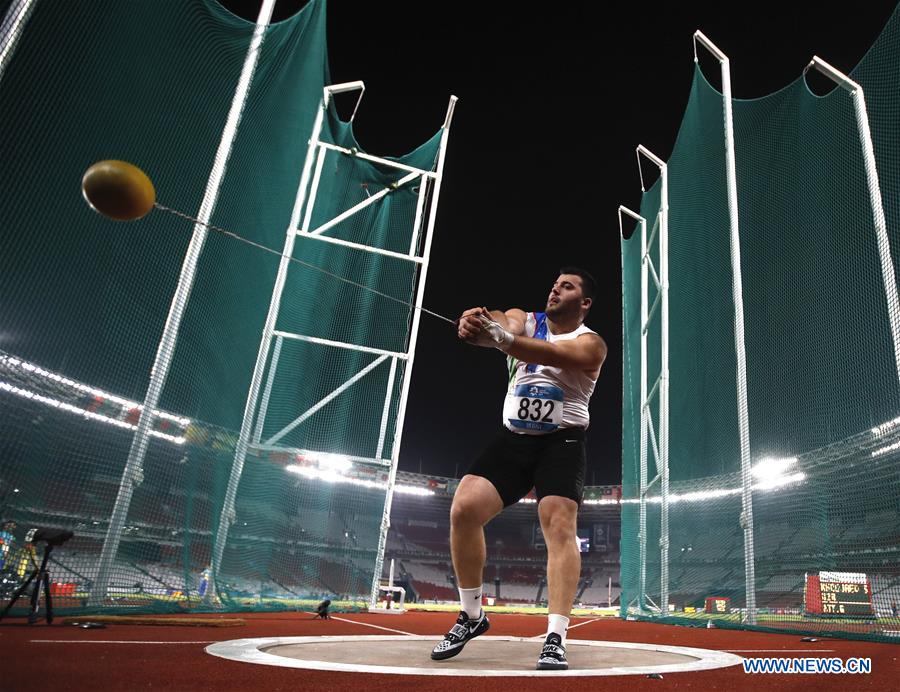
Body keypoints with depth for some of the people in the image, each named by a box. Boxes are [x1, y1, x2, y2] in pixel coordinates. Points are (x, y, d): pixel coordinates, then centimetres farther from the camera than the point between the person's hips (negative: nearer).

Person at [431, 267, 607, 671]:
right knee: (464, 509, -11)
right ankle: (472, 616, 7)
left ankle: (555, 639, -16)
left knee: (560, 526, -20)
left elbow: (552, 354, -29)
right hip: (513, 439, 3)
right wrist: (475, 320, -42)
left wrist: (501, 338, -46)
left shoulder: (591, 344, -5)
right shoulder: (523, 320, 8)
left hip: (561, 443, -3)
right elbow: (499, 324, -17)